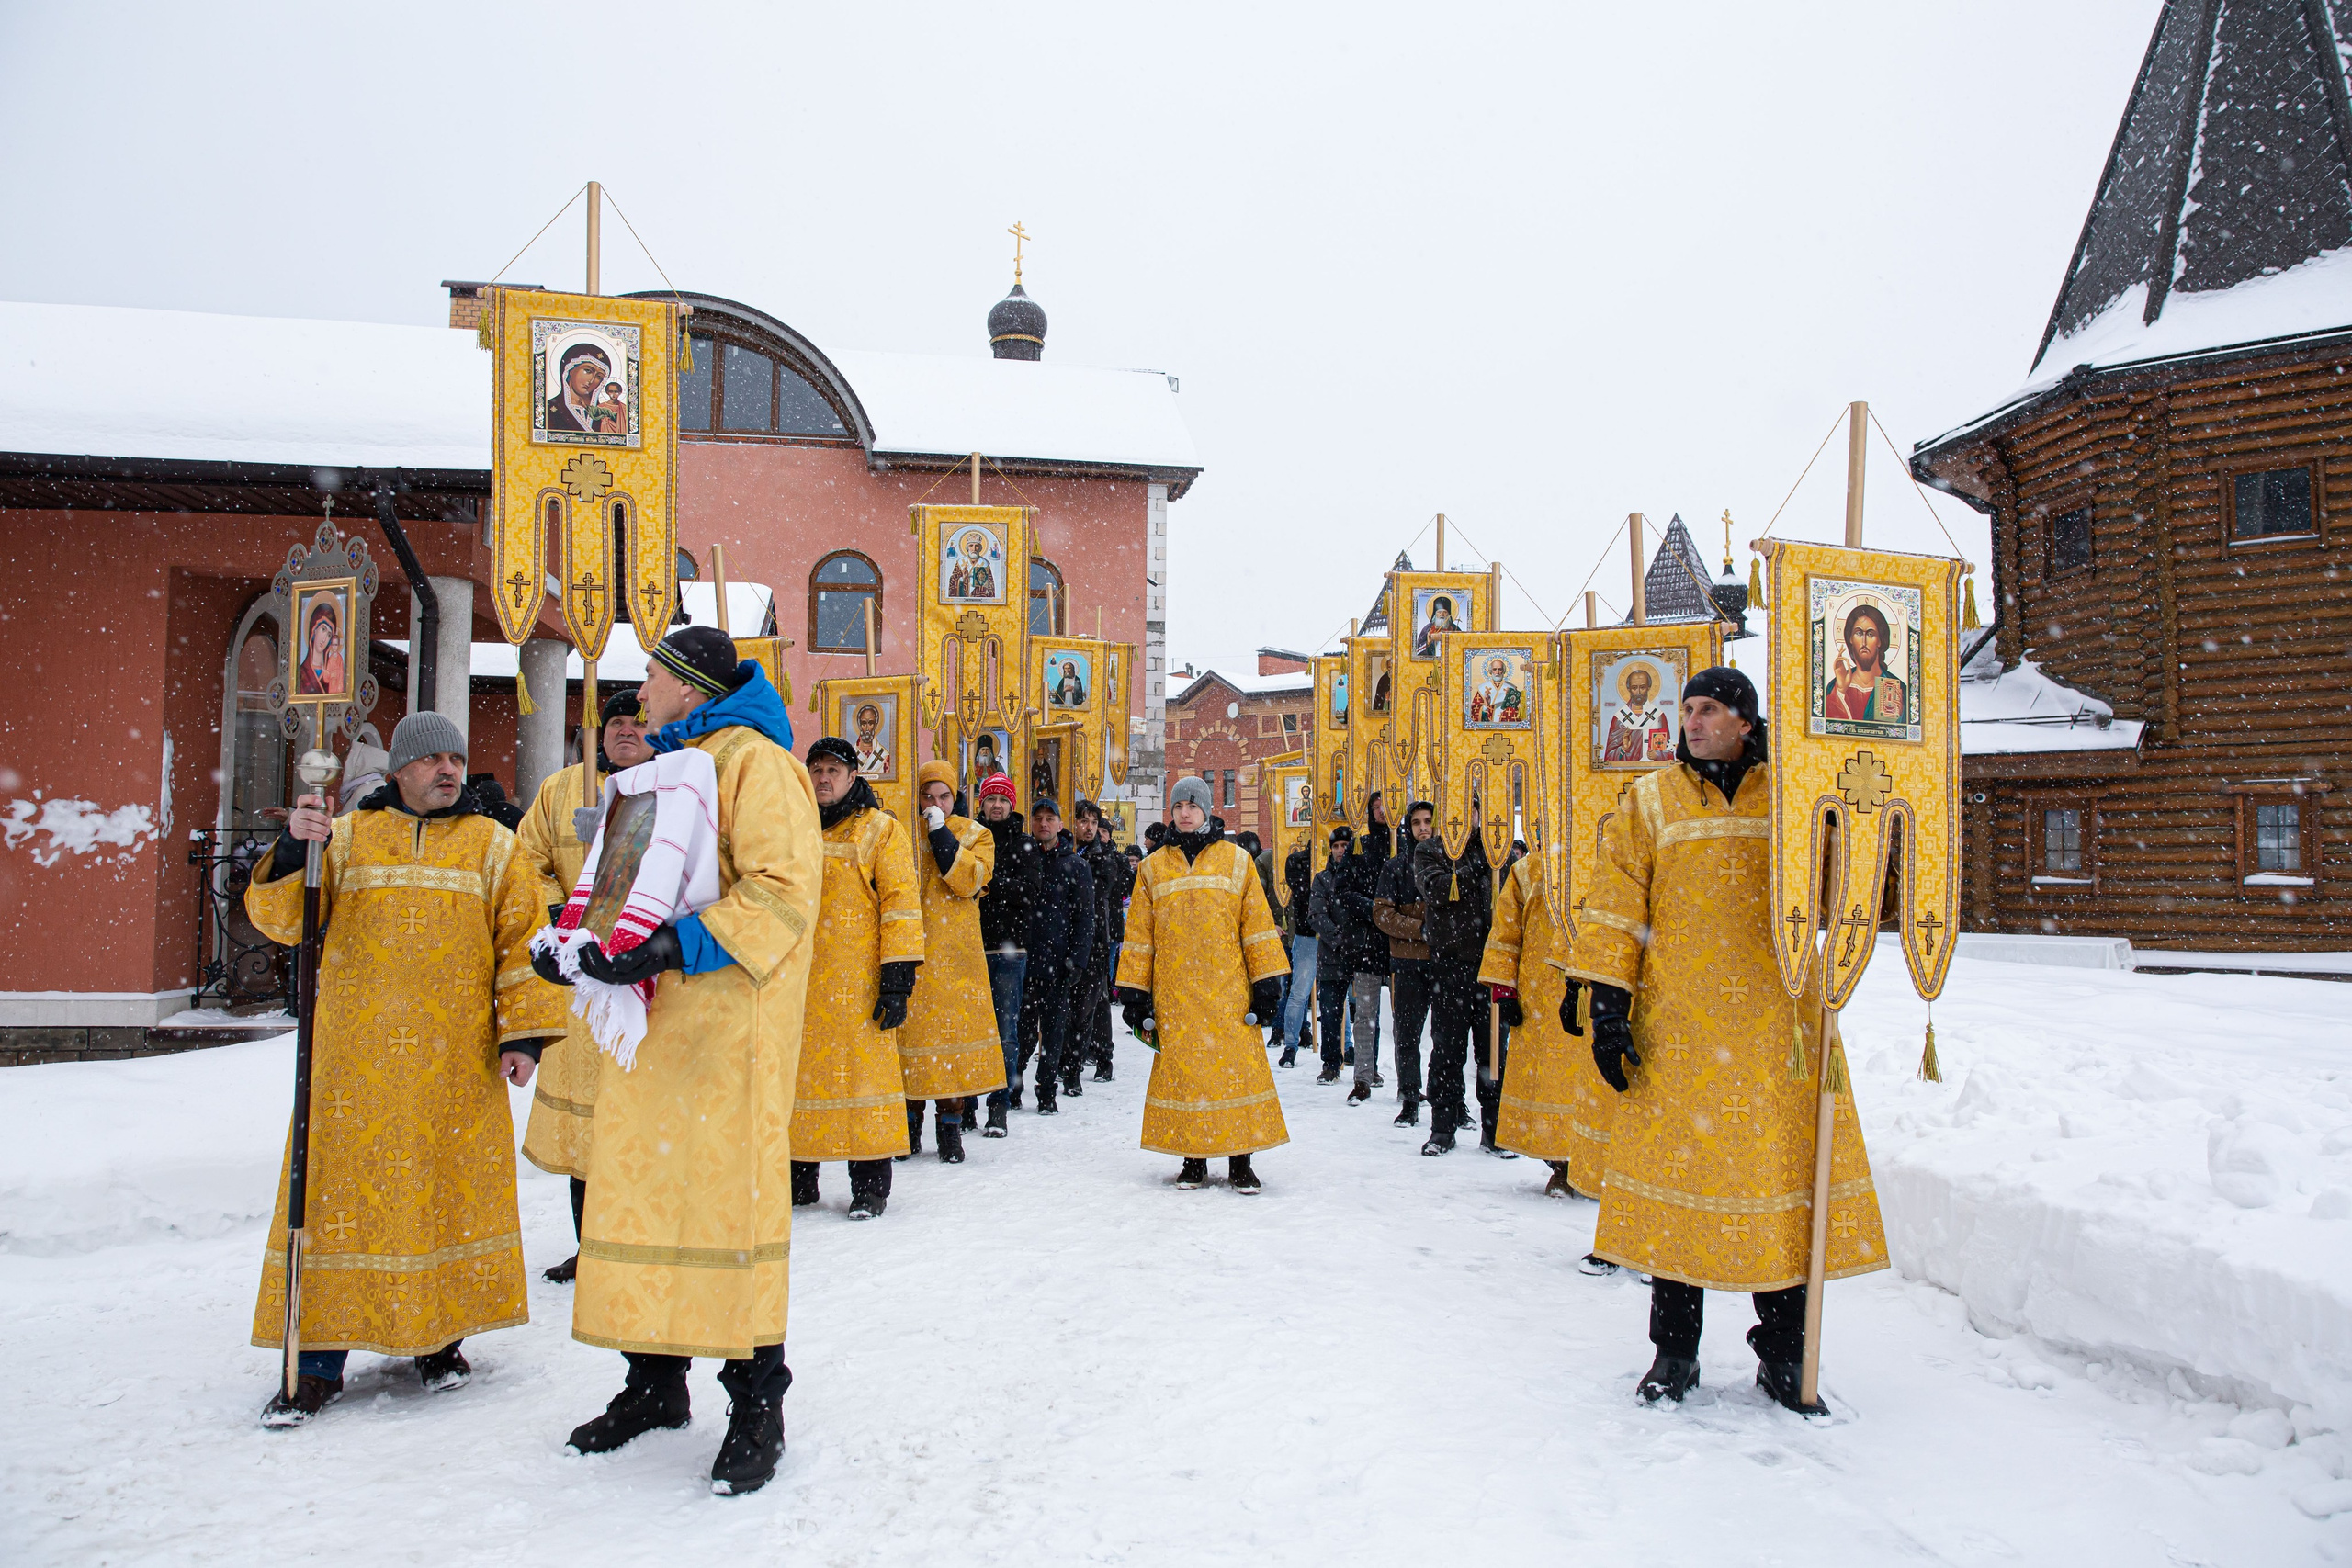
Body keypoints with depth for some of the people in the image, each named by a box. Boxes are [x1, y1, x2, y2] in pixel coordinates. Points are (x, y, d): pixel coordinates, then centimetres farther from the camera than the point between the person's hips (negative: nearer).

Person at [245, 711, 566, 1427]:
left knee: (449, 1187, 5)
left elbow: (522, 939, 5)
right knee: (339, 1186, 1)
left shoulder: (490, 845, 10)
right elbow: (280, 918, 1)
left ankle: (437, 1336, 22)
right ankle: (318, 1357, 11)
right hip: (354, 1059, 0)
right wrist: (295, 850, -18)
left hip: (454, 1064, 0)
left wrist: (524, 1032, -4)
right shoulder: (348, 837, 11)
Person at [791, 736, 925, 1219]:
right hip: (794, 976, 5)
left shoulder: (880, 830, 2)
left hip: (855, 977, -5)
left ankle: (870, 1186, 4)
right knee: (795, 1066, 7)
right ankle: (798, 1178, 19)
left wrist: (897, 977, -11)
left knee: (860, 1064, -5)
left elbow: (901, 903, -4)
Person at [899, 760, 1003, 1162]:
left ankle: (951, 1128, 5)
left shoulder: (975, 835, 7)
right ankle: (909, 1125, 14)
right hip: (911, 949, 1)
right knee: (910, 1031, 1)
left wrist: (940, 832, -11)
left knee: (956, 1028, -4)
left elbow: (968, 880, -11)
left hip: (956, 953, -1)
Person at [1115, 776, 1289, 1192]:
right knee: (1181, 1068, 1)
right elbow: (1139, 933, 12)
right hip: (1174, 992, 1)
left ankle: (1240, 1160, 6)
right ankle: (1193, 1158, 13)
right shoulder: (1153, 867, 11)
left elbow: (1258, 923, 7)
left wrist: (1267, 982, 1)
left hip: (1227, 989, -1)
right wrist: (1134, 992, 7)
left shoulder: (1236, 860, 8)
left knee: (1236, 1066, -3)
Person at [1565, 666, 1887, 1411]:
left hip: (1778, 1022, 1)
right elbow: (1615, 904, 5)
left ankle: (1783, 1356, 18)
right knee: (1676, 1173, 2)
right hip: (1679, 1025, 0)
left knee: (1785, 1168, 3)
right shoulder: (1651, 802, 8)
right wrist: (1608, 1002, -3)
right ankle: (1674, 1351, 17)